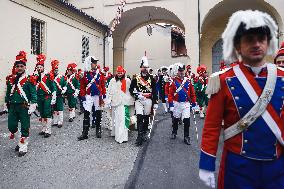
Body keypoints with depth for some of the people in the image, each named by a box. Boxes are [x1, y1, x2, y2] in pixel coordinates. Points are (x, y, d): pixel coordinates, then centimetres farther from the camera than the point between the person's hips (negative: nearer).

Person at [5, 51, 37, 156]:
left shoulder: (29, 79, -7)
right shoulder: (10, 79, 8)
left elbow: (33, 94, -9)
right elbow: (8, 93, 16)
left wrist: (32, 106, -14)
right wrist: (7, 104, 18)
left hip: (24, 107, -5)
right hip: (12, 107, 5)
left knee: (24, 128, 3)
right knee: (11, 126, 7)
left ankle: (23, 147, 16)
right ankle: (21, 142, 29)